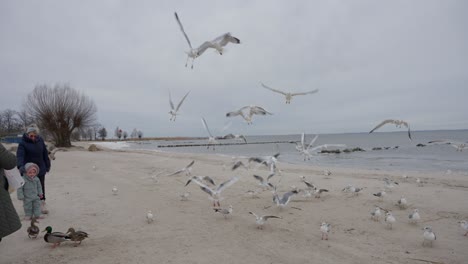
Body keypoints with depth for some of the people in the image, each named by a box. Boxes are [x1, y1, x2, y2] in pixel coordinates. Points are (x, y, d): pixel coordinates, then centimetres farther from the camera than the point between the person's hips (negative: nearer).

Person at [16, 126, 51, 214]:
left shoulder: (40, 140, 0)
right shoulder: (23, 143, -11)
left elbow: (45, 153, 7)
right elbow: (20, 155, -25)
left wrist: (47, 165, 10)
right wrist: (20, 166, -42)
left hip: (40, 169, 3)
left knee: (41, 187, 6)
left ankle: (42, 205, 14)